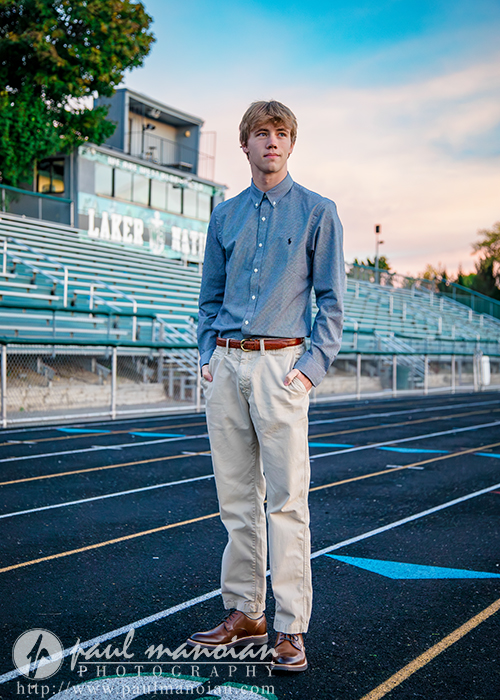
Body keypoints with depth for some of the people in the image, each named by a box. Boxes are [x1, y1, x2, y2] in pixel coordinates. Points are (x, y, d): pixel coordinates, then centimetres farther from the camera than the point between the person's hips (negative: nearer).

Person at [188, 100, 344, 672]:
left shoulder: (317, 212, 3)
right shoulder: (225, 215, 15)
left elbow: (331, 300, 0)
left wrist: (313, 365, -10)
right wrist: (207, 356, 7)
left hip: (281, 364, -4)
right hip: (226, 366, 5)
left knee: (286, 502, -5)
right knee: (236, 498, 9)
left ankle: (290, 630, 4)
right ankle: (243, 614, 21)